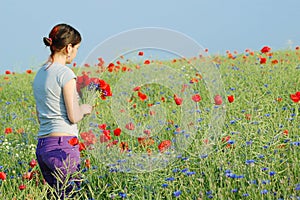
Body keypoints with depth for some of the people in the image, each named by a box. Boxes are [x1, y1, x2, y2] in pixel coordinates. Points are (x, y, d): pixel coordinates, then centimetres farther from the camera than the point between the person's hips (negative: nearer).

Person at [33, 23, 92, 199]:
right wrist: (84, 109, 9)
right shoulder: (65, 73, -10)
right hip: (63, 145, -8)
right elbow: (73, 117, -12)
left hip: (42, 146, 8)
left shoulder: (40, 74, 16)